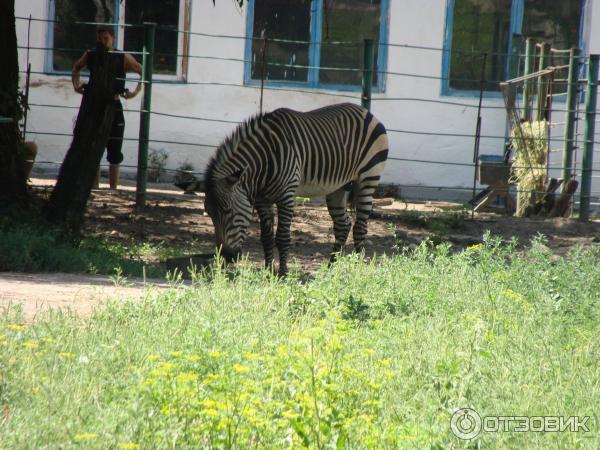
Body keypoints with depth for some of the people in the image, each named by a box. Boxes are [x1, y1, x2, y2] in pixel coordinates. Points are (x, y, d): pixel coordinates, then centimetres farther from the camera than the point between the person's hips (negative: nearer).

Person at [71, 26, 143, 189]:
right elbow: (76, 68, 23)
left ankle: (113, 190, 7)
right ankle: (94, 189, 14)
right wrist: (76, 85, 7)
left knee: (114, 154, 2)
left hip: (114, 107, -3)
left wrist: (136, 92, -8)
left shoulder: (123, 58, -5)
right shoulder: (90, 56, 3)